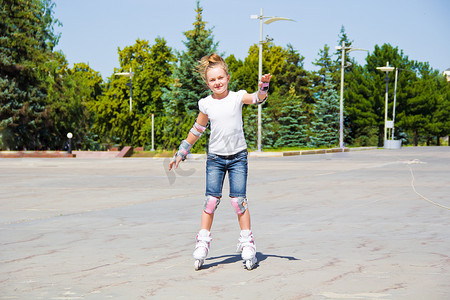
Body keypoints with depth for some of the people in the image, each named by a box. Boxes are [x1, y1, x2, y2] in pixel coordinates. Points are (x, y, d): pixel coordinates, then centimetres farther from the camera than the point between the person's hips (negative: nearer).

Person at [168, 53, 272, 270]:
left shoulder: (237, 97, -2)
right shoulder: (206, 104, 3)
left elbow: (257, 99, -19)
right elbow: (196, 130, 14)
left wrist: (263, 86, -40)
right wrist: (181, 153, 16)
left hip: (237, 156, -1)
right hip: (215, 157, 2)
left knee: (238, 199, -5)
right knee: (211, 199, -3)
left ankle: (247, 242, 6)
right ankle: (203, 241, 7)